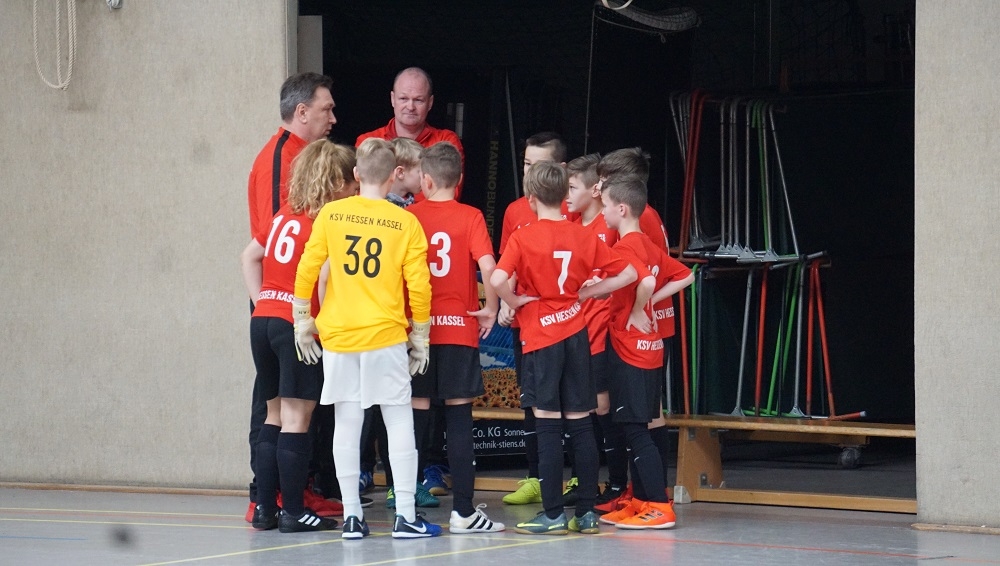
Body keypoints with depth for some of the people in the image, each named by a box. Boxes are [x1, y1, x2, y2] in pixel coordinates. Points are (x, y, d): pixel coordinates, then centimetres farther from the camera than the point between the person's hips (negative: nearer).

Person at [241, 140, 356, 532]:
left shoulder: (285, 214, 14)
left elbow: (249, 257, 21)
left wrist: (260, 301, 16)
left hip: (263, 320, 7)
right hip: (297, 324, -7)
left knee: (275, 416, 14)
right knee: (296, 420, -3)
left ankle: (265, 508, 12)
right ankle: (293, 512, -1)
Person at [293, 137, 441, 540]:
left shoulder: (330, 215, 1)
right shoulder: (405, 222, -3)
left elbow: (306, 269, -1)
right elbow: (419, 285, -4)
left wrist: (302, 320, 11)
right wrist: (420, 337, 7)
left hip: (338, 337, 2)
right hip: (386, 336, -2)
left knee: (347, 423, 6)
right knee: (399, 421, 4)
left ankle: (352, 517, 7)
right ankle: (405, 515, 1)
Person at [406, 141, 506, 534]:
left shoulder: (409, 217, 1)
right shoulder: (470, 217, -3)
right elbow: (488, 266, -15)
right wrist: (491, 309, 0)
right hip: (460, 329, -1)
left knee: (416, 417, 7)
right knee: (459, 418, 2)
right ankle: (463, 511, 1)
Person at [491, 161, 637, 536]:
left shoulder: (523, 237, -9)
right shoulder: (583, 237, 4)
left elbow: (497, 279, -24)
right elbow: (627, 274, 5)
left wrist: (513, 300, -6)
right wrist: (586, 293, 9)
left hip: (541, 337, -4)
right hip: (576, 333, 4)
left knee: (548, 424, -3)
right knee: (580, 423, 8)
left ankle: (552, 515, -3)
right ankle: (587, 512, 10)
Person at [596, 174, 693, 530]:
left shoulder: (625, 247, -15)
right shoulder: (648, 246, 12)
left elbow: (647, 281, -33)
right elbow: (685, 277, 21)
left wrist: (637, 312, -17)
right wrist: (652, 300, 12)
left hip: (629, 349, -10)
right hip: (649, 350, 10)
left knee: (634, 428, -7)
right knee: (634, 429, 14)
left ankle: (659, 507, -9)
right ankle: (640, 501, 19)